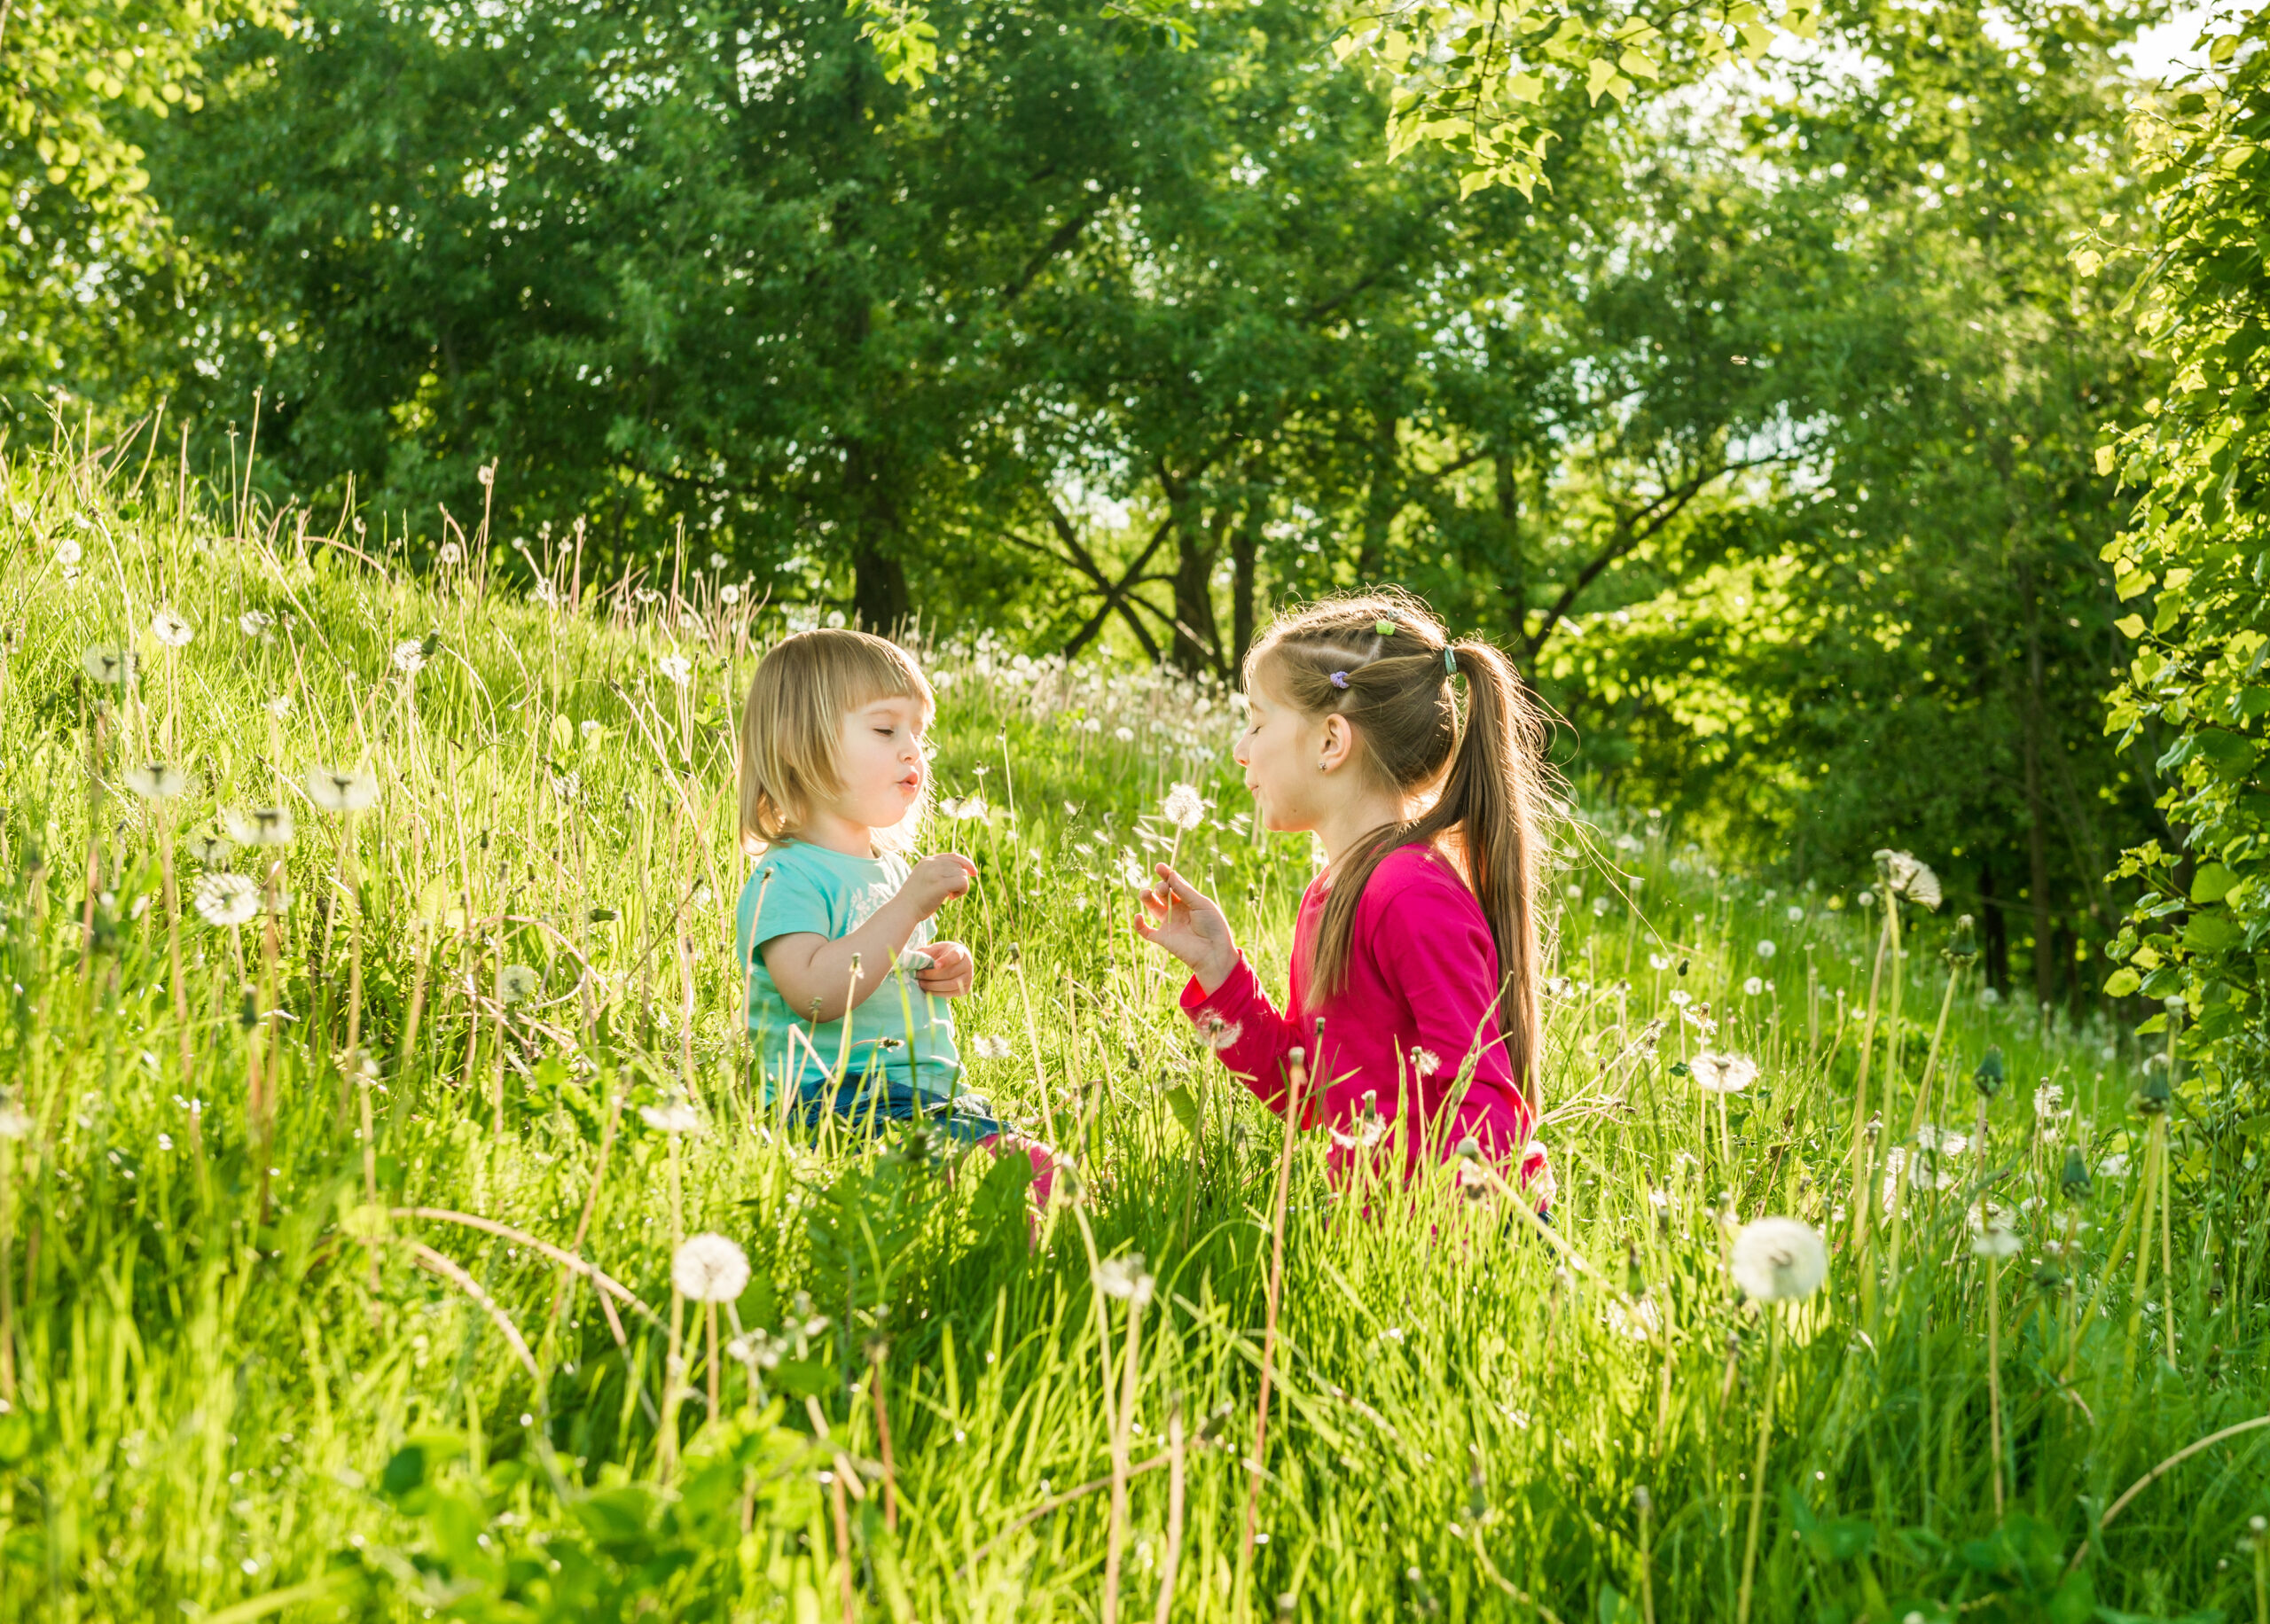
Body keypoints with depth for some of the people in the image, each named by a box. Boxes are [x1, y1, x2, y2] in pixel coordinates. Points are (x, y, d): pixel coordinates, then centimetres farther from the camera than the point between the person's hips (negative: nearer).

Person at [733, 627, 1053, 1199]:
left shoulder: (893, 868, 21)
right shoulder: (785, 877, -9)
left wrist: (946, 972, 11)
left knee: (1047, 1171, -10)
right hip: (840, 1099, -9)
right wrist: (908, 907, -25)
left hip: (929, 1090, 9)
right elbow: (813, 992, -25)